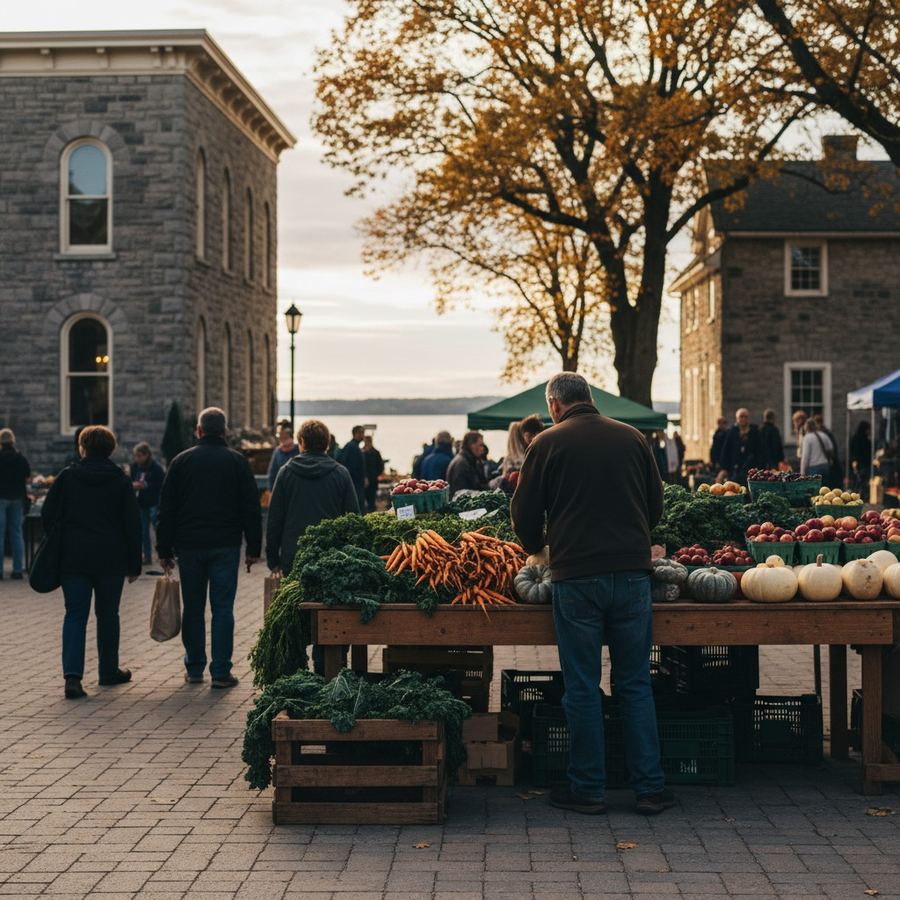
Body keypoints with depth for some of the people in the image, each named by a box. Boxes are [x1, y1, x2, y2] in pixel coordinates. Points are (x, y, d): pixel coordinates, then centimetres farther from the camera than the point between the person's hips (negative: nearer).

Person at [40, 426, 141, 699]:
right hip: (111, 561, 0)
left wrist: (55, 550, 12)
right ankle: (109, 670, 23)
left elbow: (47, 515, 1)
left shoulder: (67, 476, 1)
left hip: (72, 558, 0)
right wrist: (134, 564, 6)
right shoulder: (121, 480, 1)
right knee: (107, 615, 14)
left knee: (75, 615, 0)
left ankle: (72, 674, -16)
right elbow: (132, 525, 0)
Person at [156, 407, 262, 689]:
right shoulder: (237, 462, 2)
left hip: (189, 547, 1)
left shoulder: (181, 461, 4)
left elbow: (166, 509, 4)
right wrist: (253, 548, 5)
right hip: (226, 547, -1)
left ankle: (194, 669, 16)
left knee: (193, 608, 11)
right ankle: (221, 672, -3)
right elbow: (251, 508, 1)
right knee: (223, 608, 0)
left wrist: (164, 549, 8)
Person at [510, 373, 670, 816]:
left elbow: (524, 515, 3)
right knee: (635, 684, 10)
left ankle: (587, 788, 11)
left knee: (582, 687, 5)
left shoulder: (548, 443, -2)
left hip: (576, 577, -3)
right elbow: (655, 505, 15)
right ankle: (650, 787, 10)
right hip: (632, 572, 3)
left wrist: (535, 547, 24)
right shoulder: (632, 438, 8)